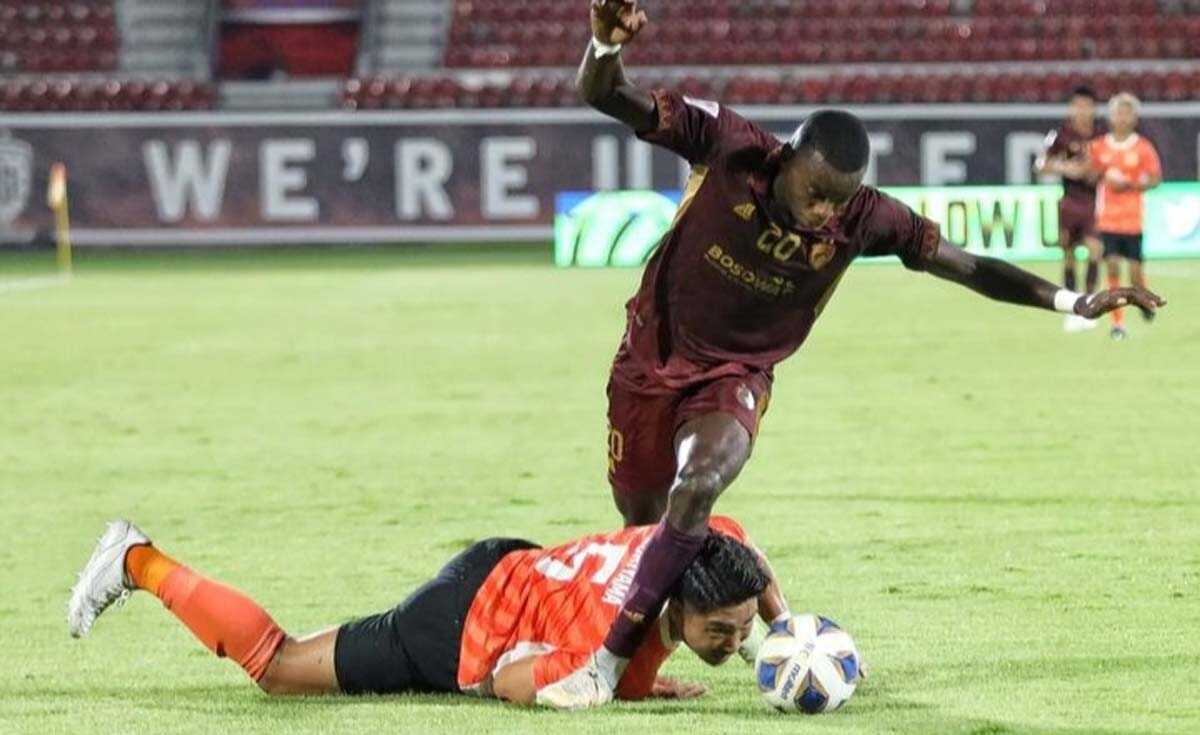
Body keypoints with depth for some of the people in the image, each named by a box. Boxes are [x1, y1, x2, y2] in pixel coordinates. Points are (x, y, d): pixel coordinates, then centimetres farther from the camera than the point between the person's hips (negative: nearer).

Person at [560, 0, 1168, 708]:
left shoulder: (865, 220, -19)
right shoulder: (729, 147, -23)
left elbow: (966, 264, -8)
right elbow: (604, 96, -22)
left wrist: (1073, 301, -14)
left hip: (735, 376, -1)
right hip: (652, 355, 1)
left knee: (700, 482, -30)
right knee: (642, 517, 9)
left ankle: (610, 661, -24)